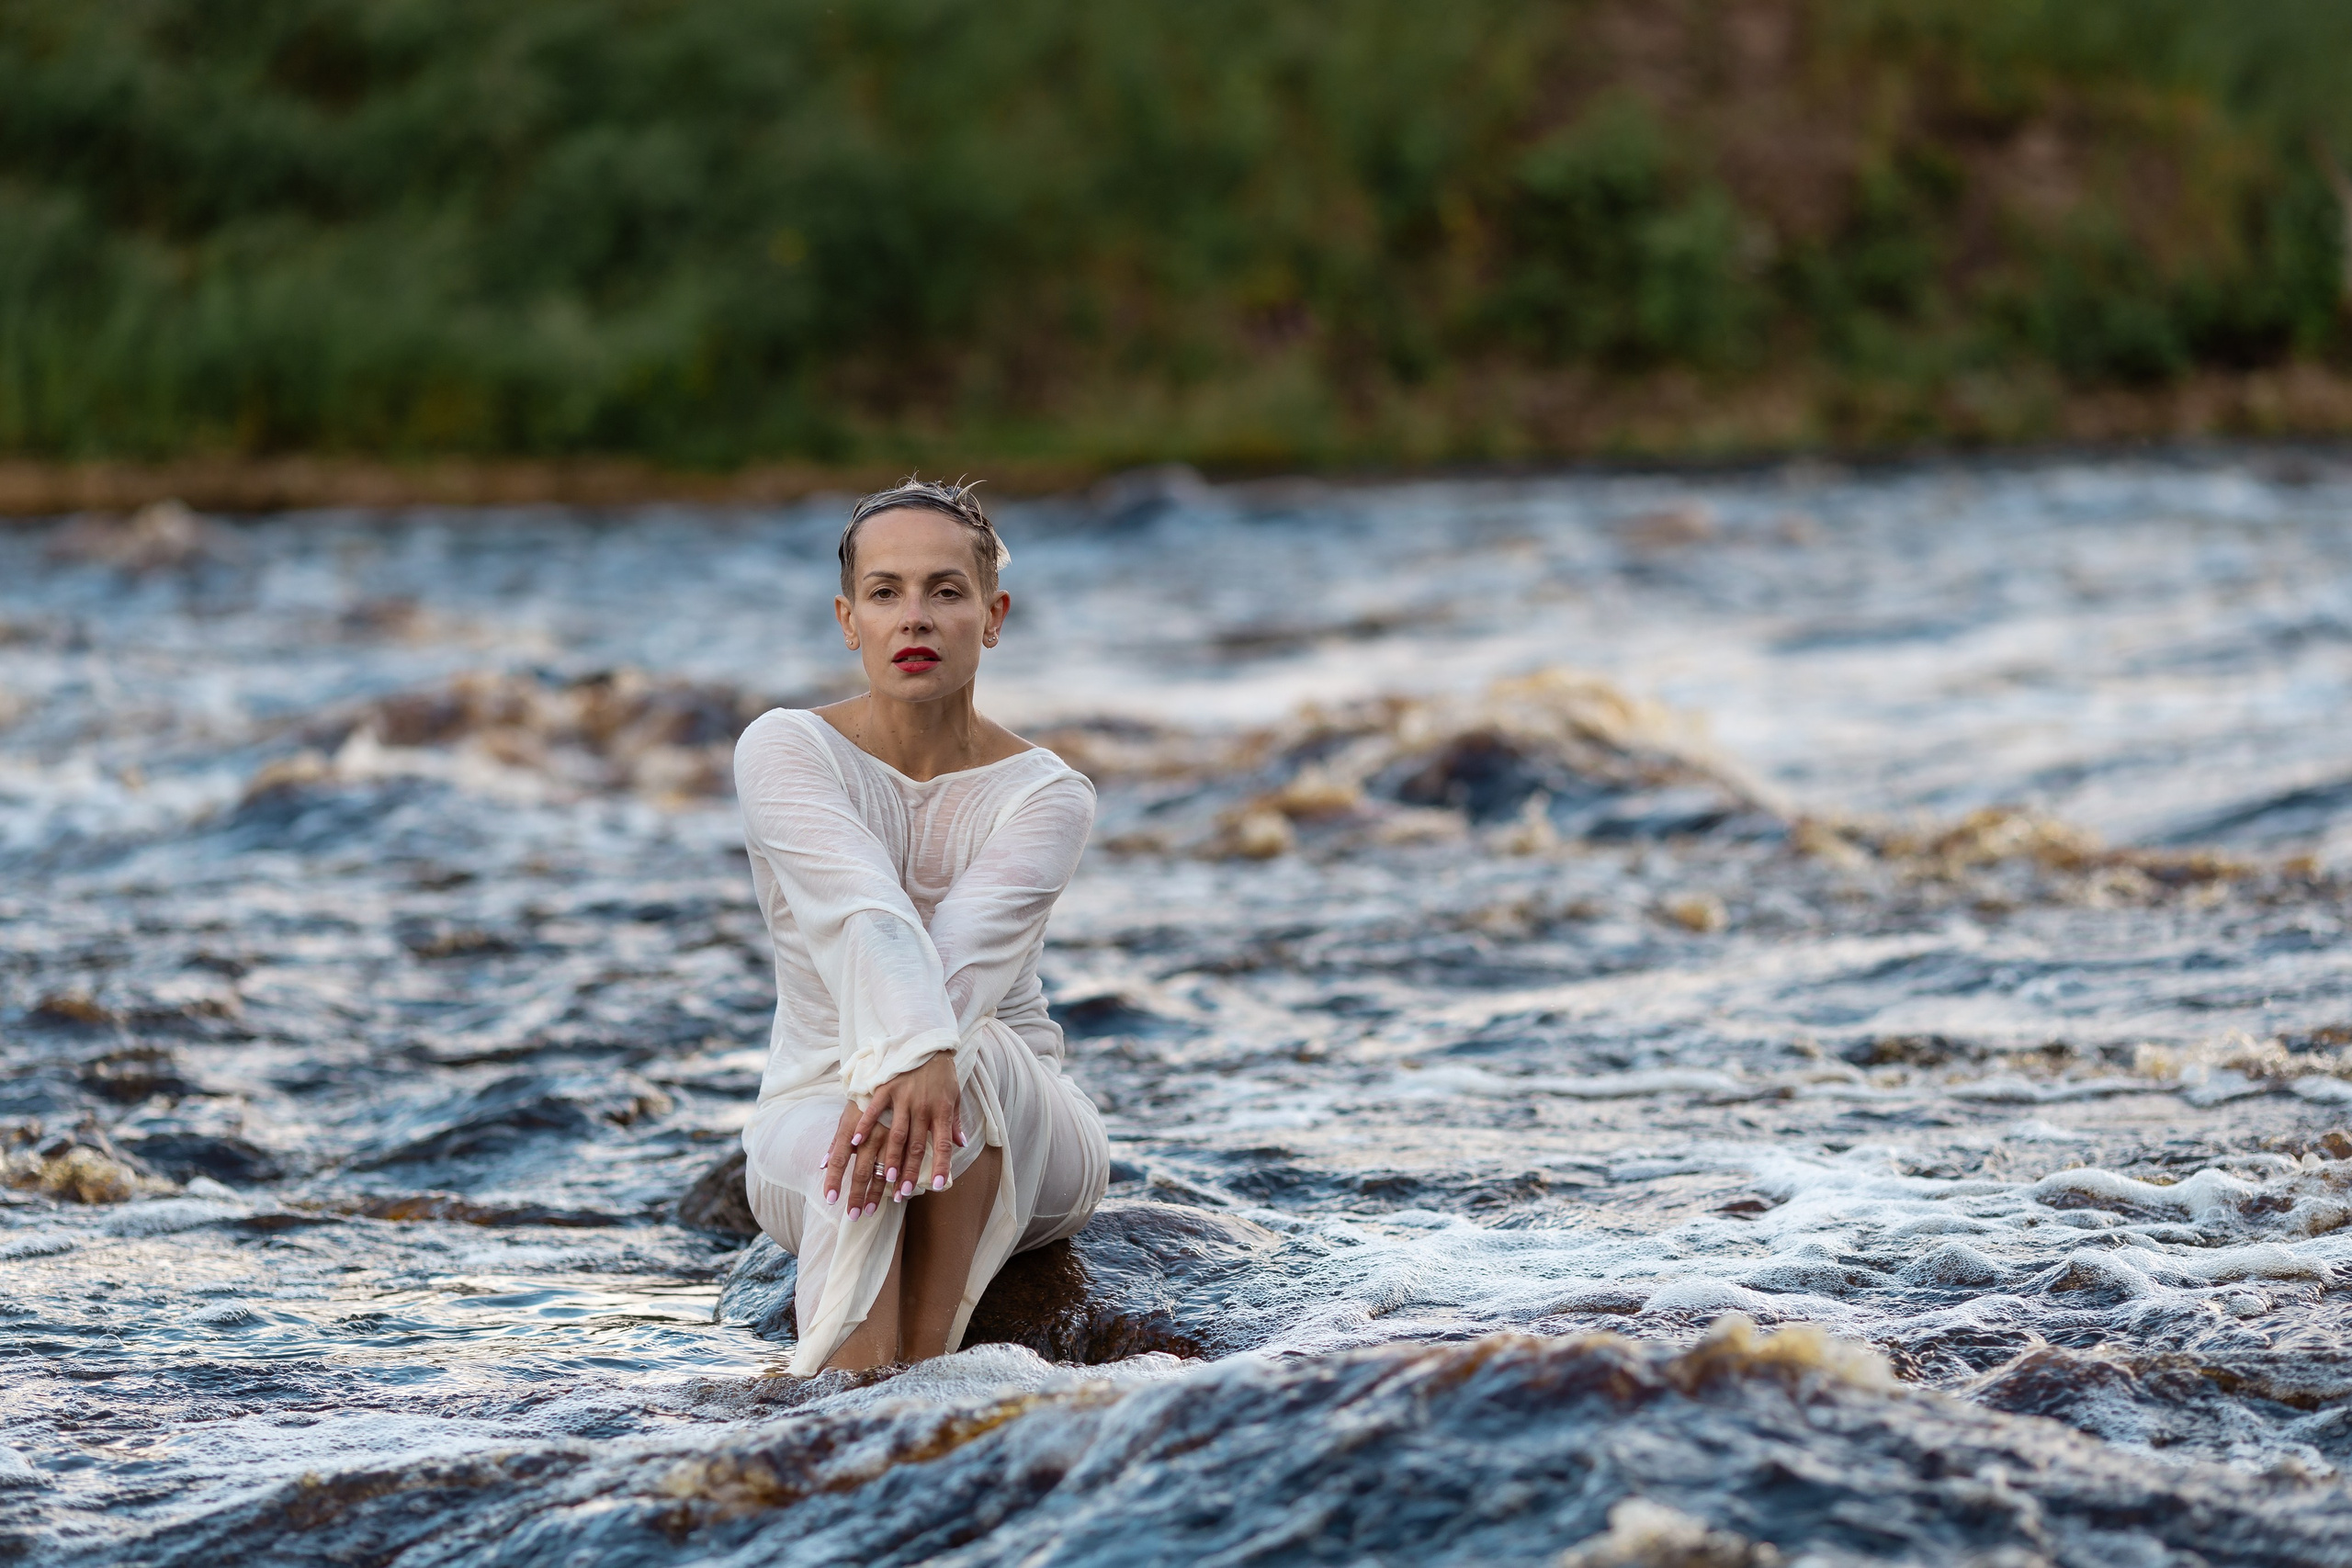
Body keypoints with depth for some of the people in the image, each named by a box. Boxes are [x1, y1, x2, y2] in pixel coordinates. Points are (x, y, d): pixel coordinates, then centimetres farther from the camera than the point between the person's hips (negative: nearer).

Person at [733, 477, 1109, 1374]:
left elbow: (968, 951, -26)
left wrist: (885, 1087, -46)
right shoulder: (784, 751, -7)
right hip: (811, 1110, 0)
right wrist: (909, 1051, -48)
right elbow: (866, 915, -27)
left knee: (966, 1055, -35)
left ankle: (928, 1370, -40)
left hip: (1021, 1144, 1)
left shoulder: (1045, 796, -6)